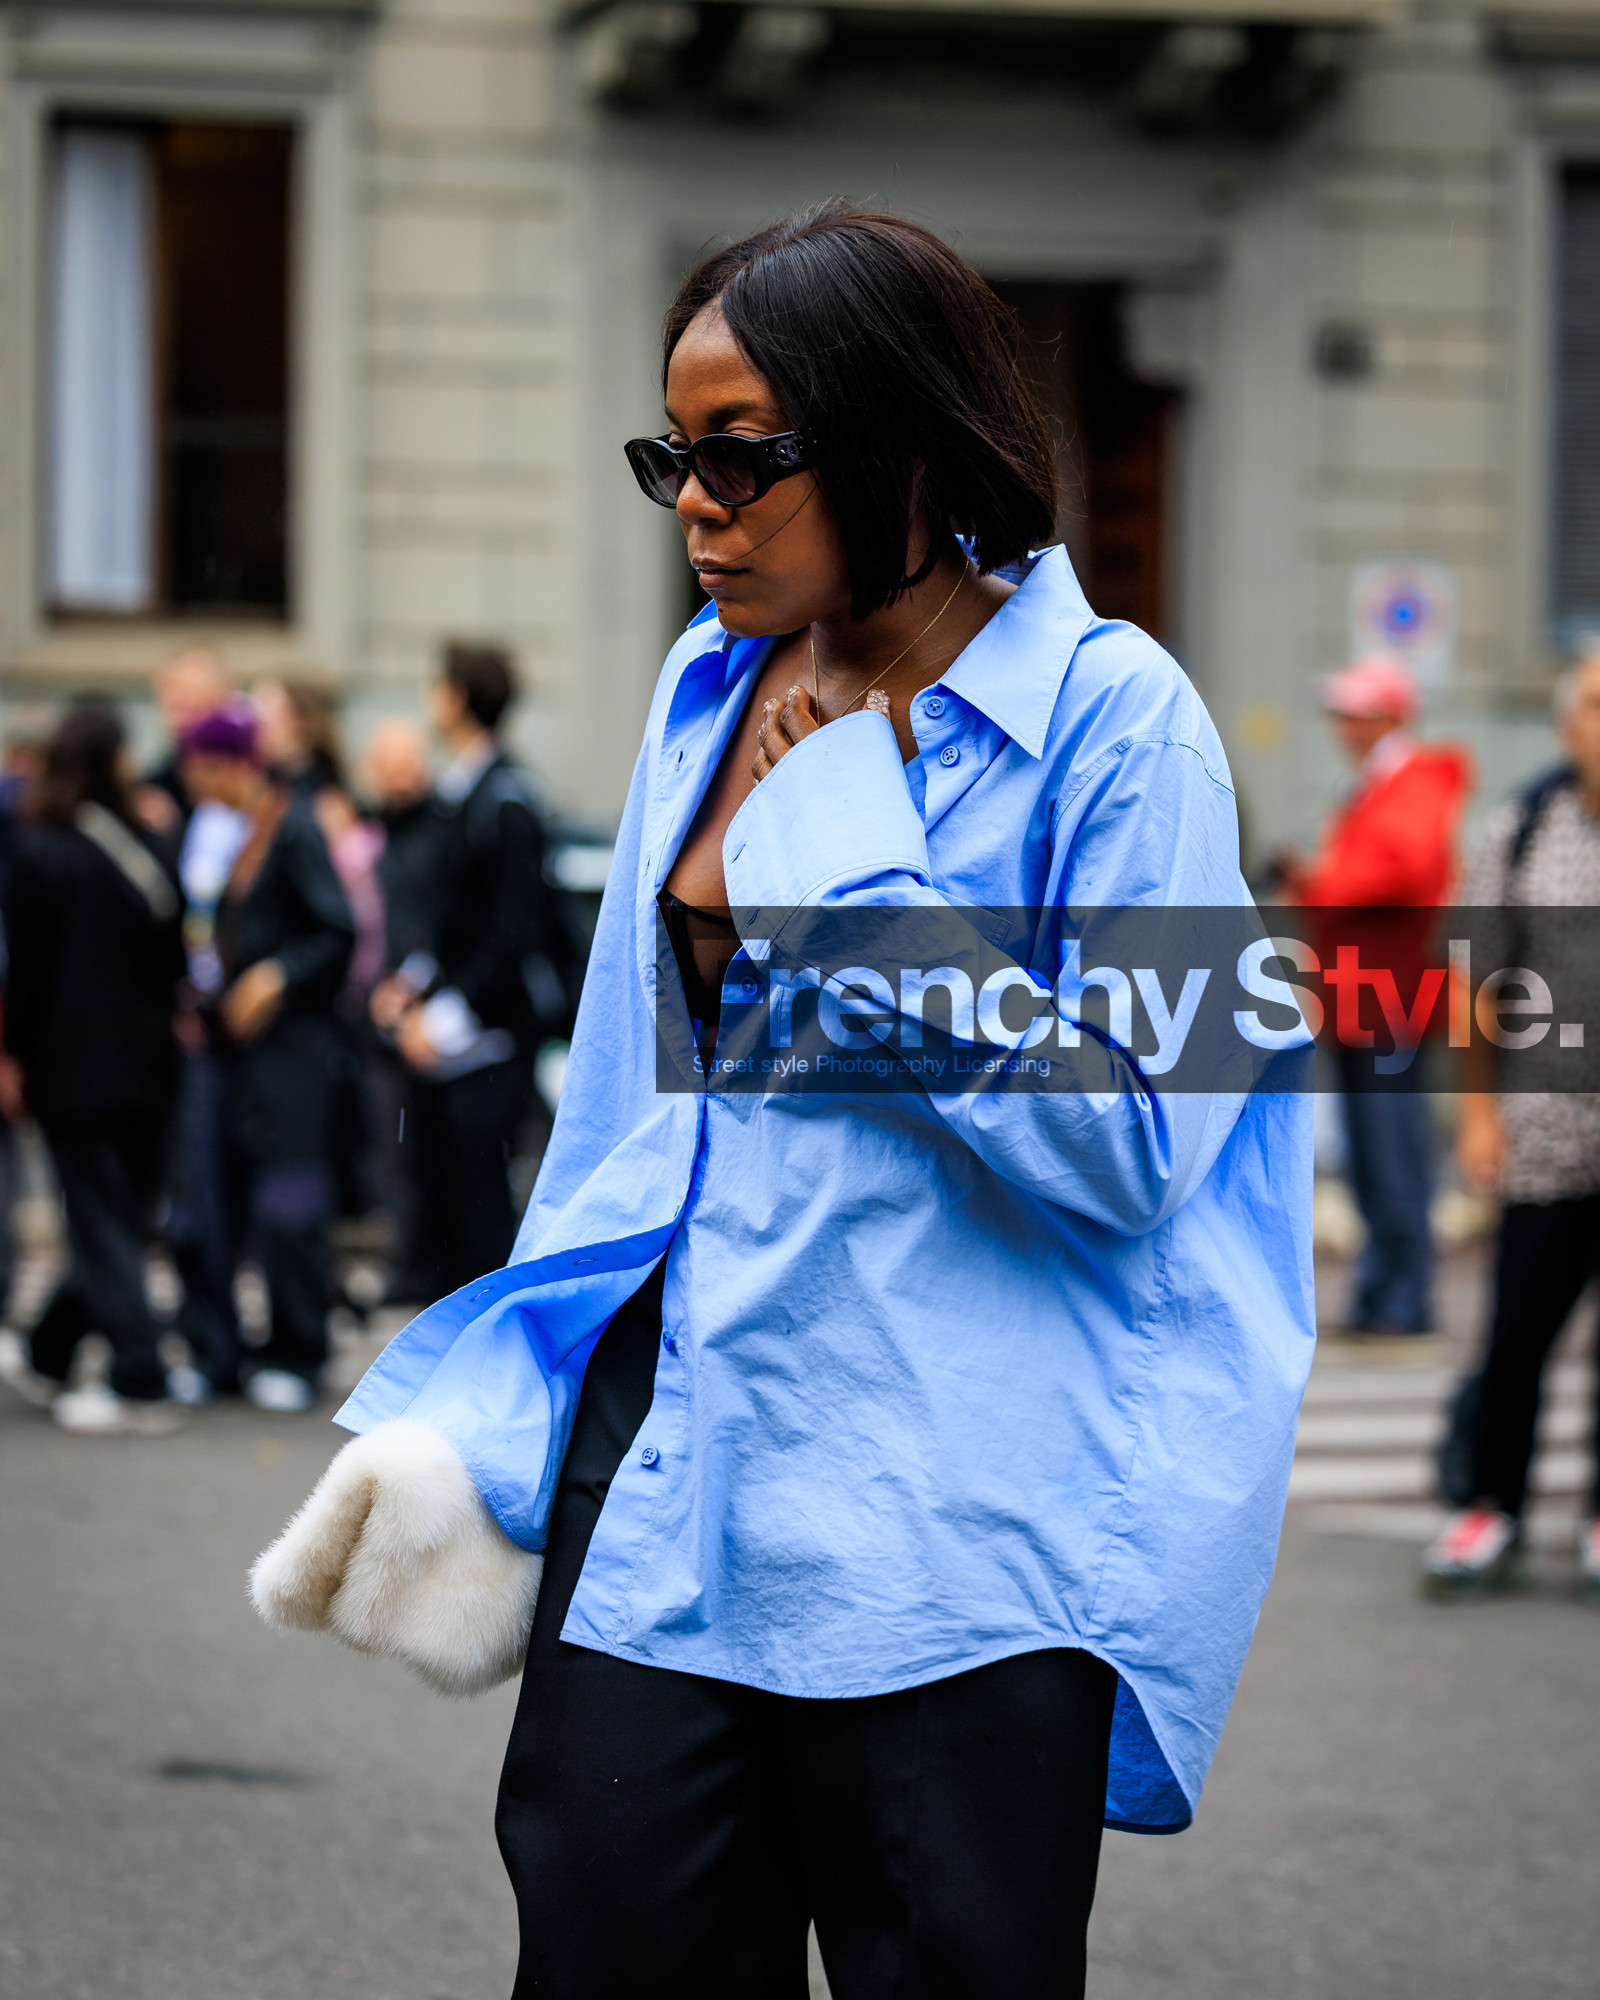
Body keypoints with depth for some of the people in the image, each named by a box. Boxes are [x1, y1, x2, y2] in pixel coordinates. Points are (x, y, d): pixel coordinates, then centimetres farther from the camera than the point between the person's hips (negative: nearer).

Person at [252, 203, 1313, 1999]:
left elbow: (1128, 1147, -14)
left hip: (955, 1531, -5)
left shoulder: (1109, 718, -7)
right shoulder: (710, 688, 12)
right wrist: (482, 1421, 16)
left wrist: (857, 882, -15)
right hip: (671, 1453, 5)